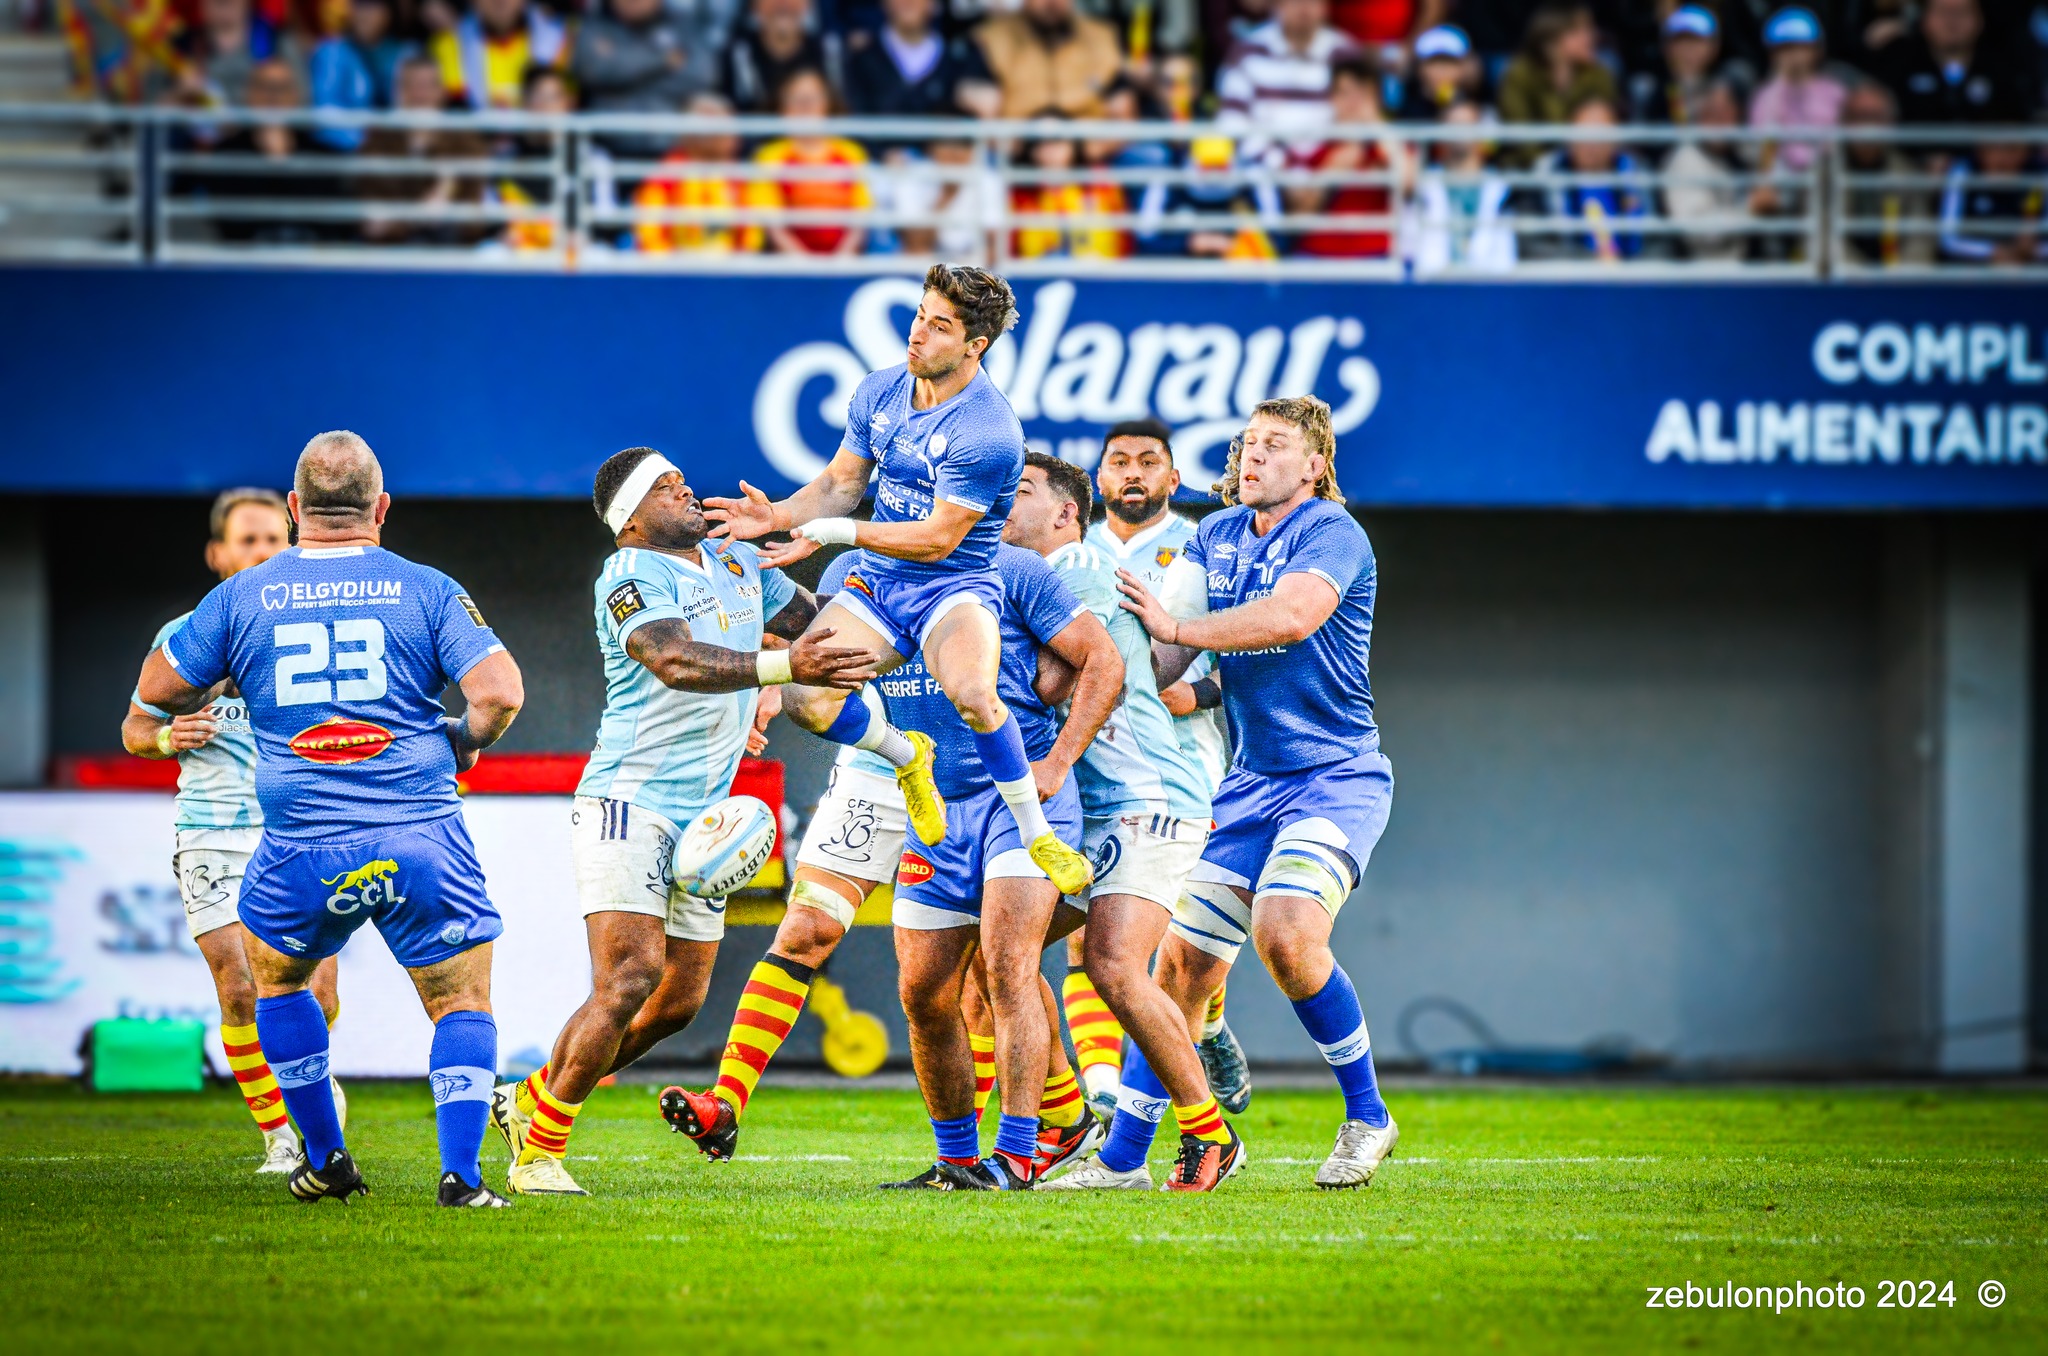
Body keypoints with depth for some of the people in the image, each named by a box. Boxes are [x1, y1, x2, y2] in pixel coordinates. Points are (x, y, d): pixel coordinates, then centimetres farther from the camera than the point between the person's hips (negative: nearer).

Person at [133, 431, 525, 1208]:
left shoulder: (241, 598, 5)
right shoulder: (426, 591, 1)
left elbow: (157, 688, 12)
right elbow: (499, 692, -8)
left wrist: (220, 690, 31)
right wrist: (465, 743, 13)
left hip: (301, 850, 1)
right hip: (419, 837, -1)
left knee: (276, 973, 27)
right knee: (462, 999, 11)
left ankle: (325, 1159, 27)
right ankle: (460, 1173, -4)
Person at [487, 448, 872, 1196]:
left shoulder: (737, 561, 13)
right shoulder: (630, 577, -13)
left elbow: (815, 618, 25)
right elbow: (676, 661, -31)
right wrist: (784, 666, -43)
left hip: (704, 811, 8)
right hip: (628, 795, -8)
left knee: (679, 1002, 8)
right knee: (630, 978, -18)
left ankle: (530, 1098, 24)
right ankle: (538, 1151, -7)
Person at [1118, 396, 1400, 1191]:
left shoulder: (1332, 534, -10)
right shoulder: (1217, 536, 10)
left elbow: (1292, 616, -30)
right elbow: (1164, 660, 7)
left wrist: (1177, 627, -25)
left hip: (1336, 778, -6)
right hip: (1251, 784, 7)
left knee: (1285, 931, -27)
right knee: (1182, 959, 1)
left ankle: (1367, 1116, -9)